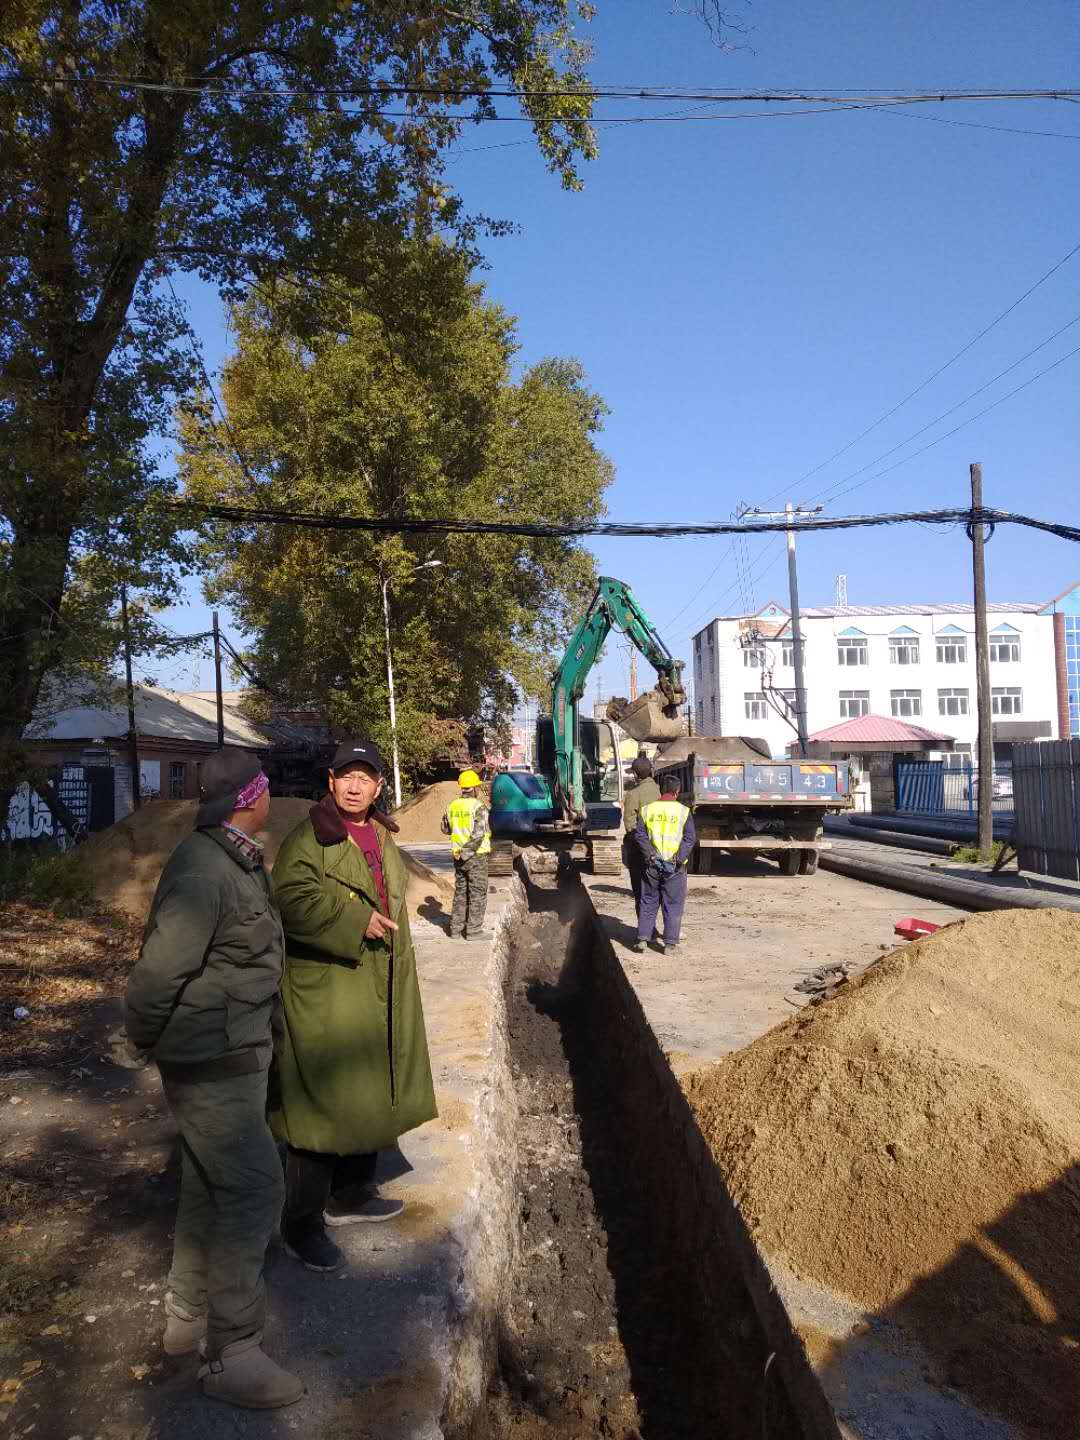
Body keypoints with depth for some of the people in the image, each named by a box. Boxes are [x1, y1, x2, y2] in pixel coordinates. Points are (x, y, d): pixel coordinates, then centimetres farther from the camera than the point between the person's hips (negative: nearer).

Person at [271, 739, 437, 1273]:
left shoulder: (381, 837, 13)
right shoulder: (309, 837, -13)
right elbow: (293, 898, -27)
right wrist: (356, 921, -24)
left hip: (376, 989, 9)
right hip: (325, 993, -8)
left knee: (369, 1092, 18)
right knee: (323, 1101, -4)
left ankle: (351, 1194, 36)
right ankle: (301, 1223, 11)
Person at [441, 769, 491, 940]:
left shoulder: (452, 805, 3)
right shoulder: (478, 807, -15)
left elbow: (445, 829, 14)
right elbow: (478, 833, -24)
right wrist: (467, 852, -17)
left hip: (458, 857, 6)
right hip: (476, 856, -6)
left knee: (460, 892, 16)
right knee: (477, 893, 4)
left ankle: (456, 929, 18)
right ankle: (473, 930, 6)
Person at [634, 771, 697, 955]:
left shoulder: (647, 809, 4)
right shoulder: (683, 811, -1)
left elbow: (640, 835, -4)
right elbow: (690, 838, -9)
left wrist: (650, 855, -9)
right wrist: (679, 857, -13)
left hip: (652, 864, 2)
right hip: (675, 866, -2)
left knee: (648, 903, 12)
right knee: (673, 904, 7)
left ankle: (642, 939, 8)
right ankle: (670, 943, 7)